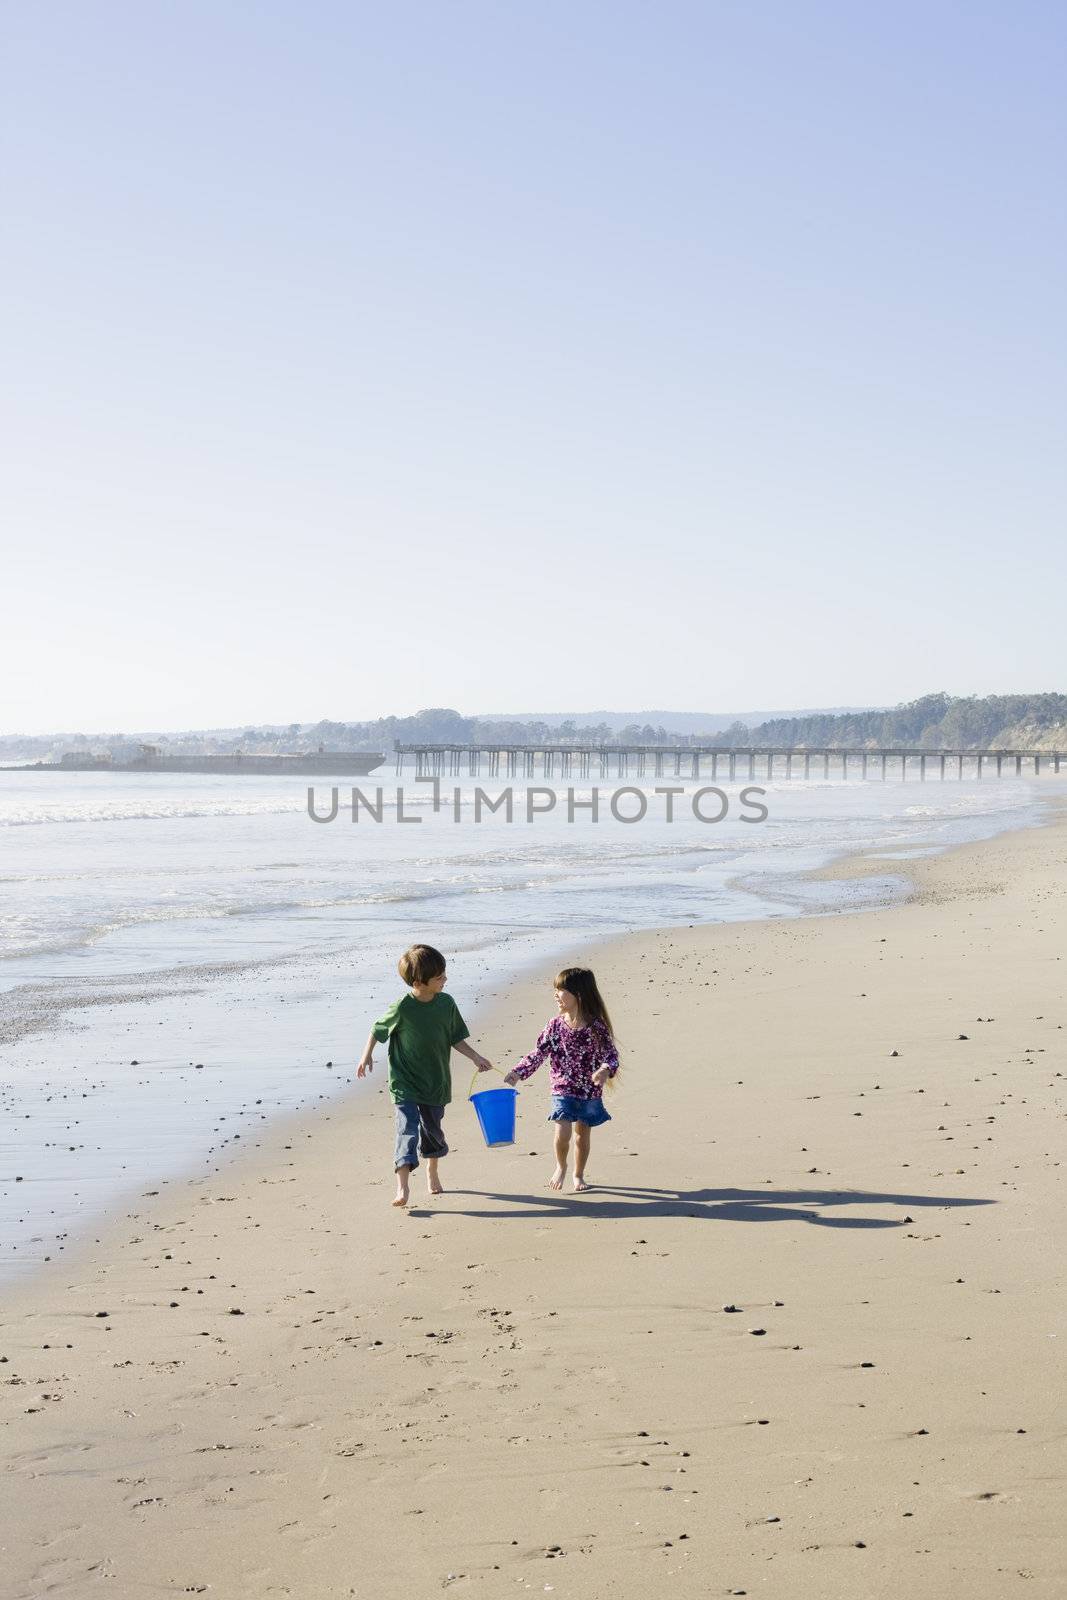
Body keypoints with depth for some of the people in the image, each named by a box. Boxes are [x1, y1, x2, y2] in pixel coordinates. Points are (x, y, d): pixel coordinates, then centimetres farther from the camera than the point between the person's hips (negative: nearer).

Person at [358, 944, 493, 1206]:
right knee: (408, 1128, -16)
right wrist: (367, 1055, -6)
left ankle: (432, 1173, 42)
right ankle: (402, 1185, -22)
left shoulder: (446, 1003, -4)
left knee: (433, 1130, 17)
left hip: (436, 1082, 4)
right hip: (405, 1084, -4)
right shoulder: (402, 1008, -17)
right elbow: (378, 1030, 0)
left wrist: (476, 1057, 3)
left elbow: (455, 1039, 8)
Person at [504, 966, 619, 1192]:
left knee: (583, 1135, 12)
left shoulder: (596, 1027, -13)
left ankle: (578, 1175, 33)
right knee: (562, 1133, -11)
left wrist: (606, 1070, -31)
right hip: (563, 1089, 1)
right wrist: (519, 1072, -10)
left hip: (590, 1091, -1)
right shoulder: (556, 1025, -6)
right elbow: (538, 1053, 0)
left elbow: (611, 1054, -10)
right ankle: (561, 1166, 18)